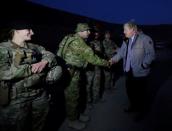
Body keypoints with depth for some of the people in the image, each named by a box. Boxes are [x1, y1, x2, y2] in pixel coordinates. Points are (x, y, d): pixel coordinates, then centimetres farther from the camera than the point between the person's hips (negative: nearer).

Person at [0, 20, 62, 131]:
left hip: (40, 95, 5)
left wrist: (44, 62, -20)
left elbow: (50, 55, 3)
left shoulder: (34, 47, 10)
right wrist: (32, 68, -19)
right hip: (16, 99, -5)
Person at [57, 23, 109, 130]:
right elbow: (91, 58, -19)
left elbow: (87, 55, 11)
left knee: (75, 93, 19)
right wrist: (105, 63, -8)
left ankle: (76, 114, 36)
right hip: (70, 72, -10)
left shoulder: (73, 39, 11)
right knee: (72, 96, 3)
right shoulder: (78, 42, -20)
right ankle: (72, 120, 20)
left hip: (73, 71, 10)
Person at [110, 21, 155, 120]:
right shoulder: (126, 41, 9)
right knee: (130, 91, 19)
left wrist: (143, 66, -20)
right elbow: (121, 53, 9)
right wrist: (112, 60, -3)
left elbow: (151, 54, -16)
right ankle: (133, 106, 44)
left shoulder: (145, 39, -15)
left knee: (140, 93, 10)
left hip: (140, 73, -7)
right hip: (129, 72, 7)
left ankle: (141, 111, 33)